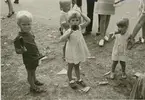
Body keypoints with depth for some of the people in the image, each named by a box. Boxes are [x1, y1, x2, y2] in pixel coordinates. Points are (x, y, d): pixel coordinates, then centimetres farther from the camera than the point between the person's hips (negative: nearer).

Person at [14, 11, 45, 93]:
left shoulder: (30, 32, -4)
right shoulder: (19, 38, -27)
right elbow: (17, 50, -20)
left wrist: (38, 54, 16)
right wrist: (22, 50, -41)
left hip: (35, 57, 7)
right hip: (29, 59, -7)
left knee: (34, 70, 28)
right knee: (30, 72, 12)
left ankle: (35, 80, 51)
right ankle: (33, 87, 31)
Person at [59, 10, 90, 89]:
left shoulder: (79, 27, -7)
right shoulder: (69, 31, -23)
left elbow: (88, 21, -3)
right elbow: (61, 39, -36)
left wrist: (81, 14, -11)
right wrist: (70, 32, -45)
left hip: (79, 51, 5)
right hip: (72, 52, -5)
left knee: (77, 66, 24)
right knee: (70, 67, 15)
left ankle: (78, 79, 39)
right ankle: (71, 81, 33)